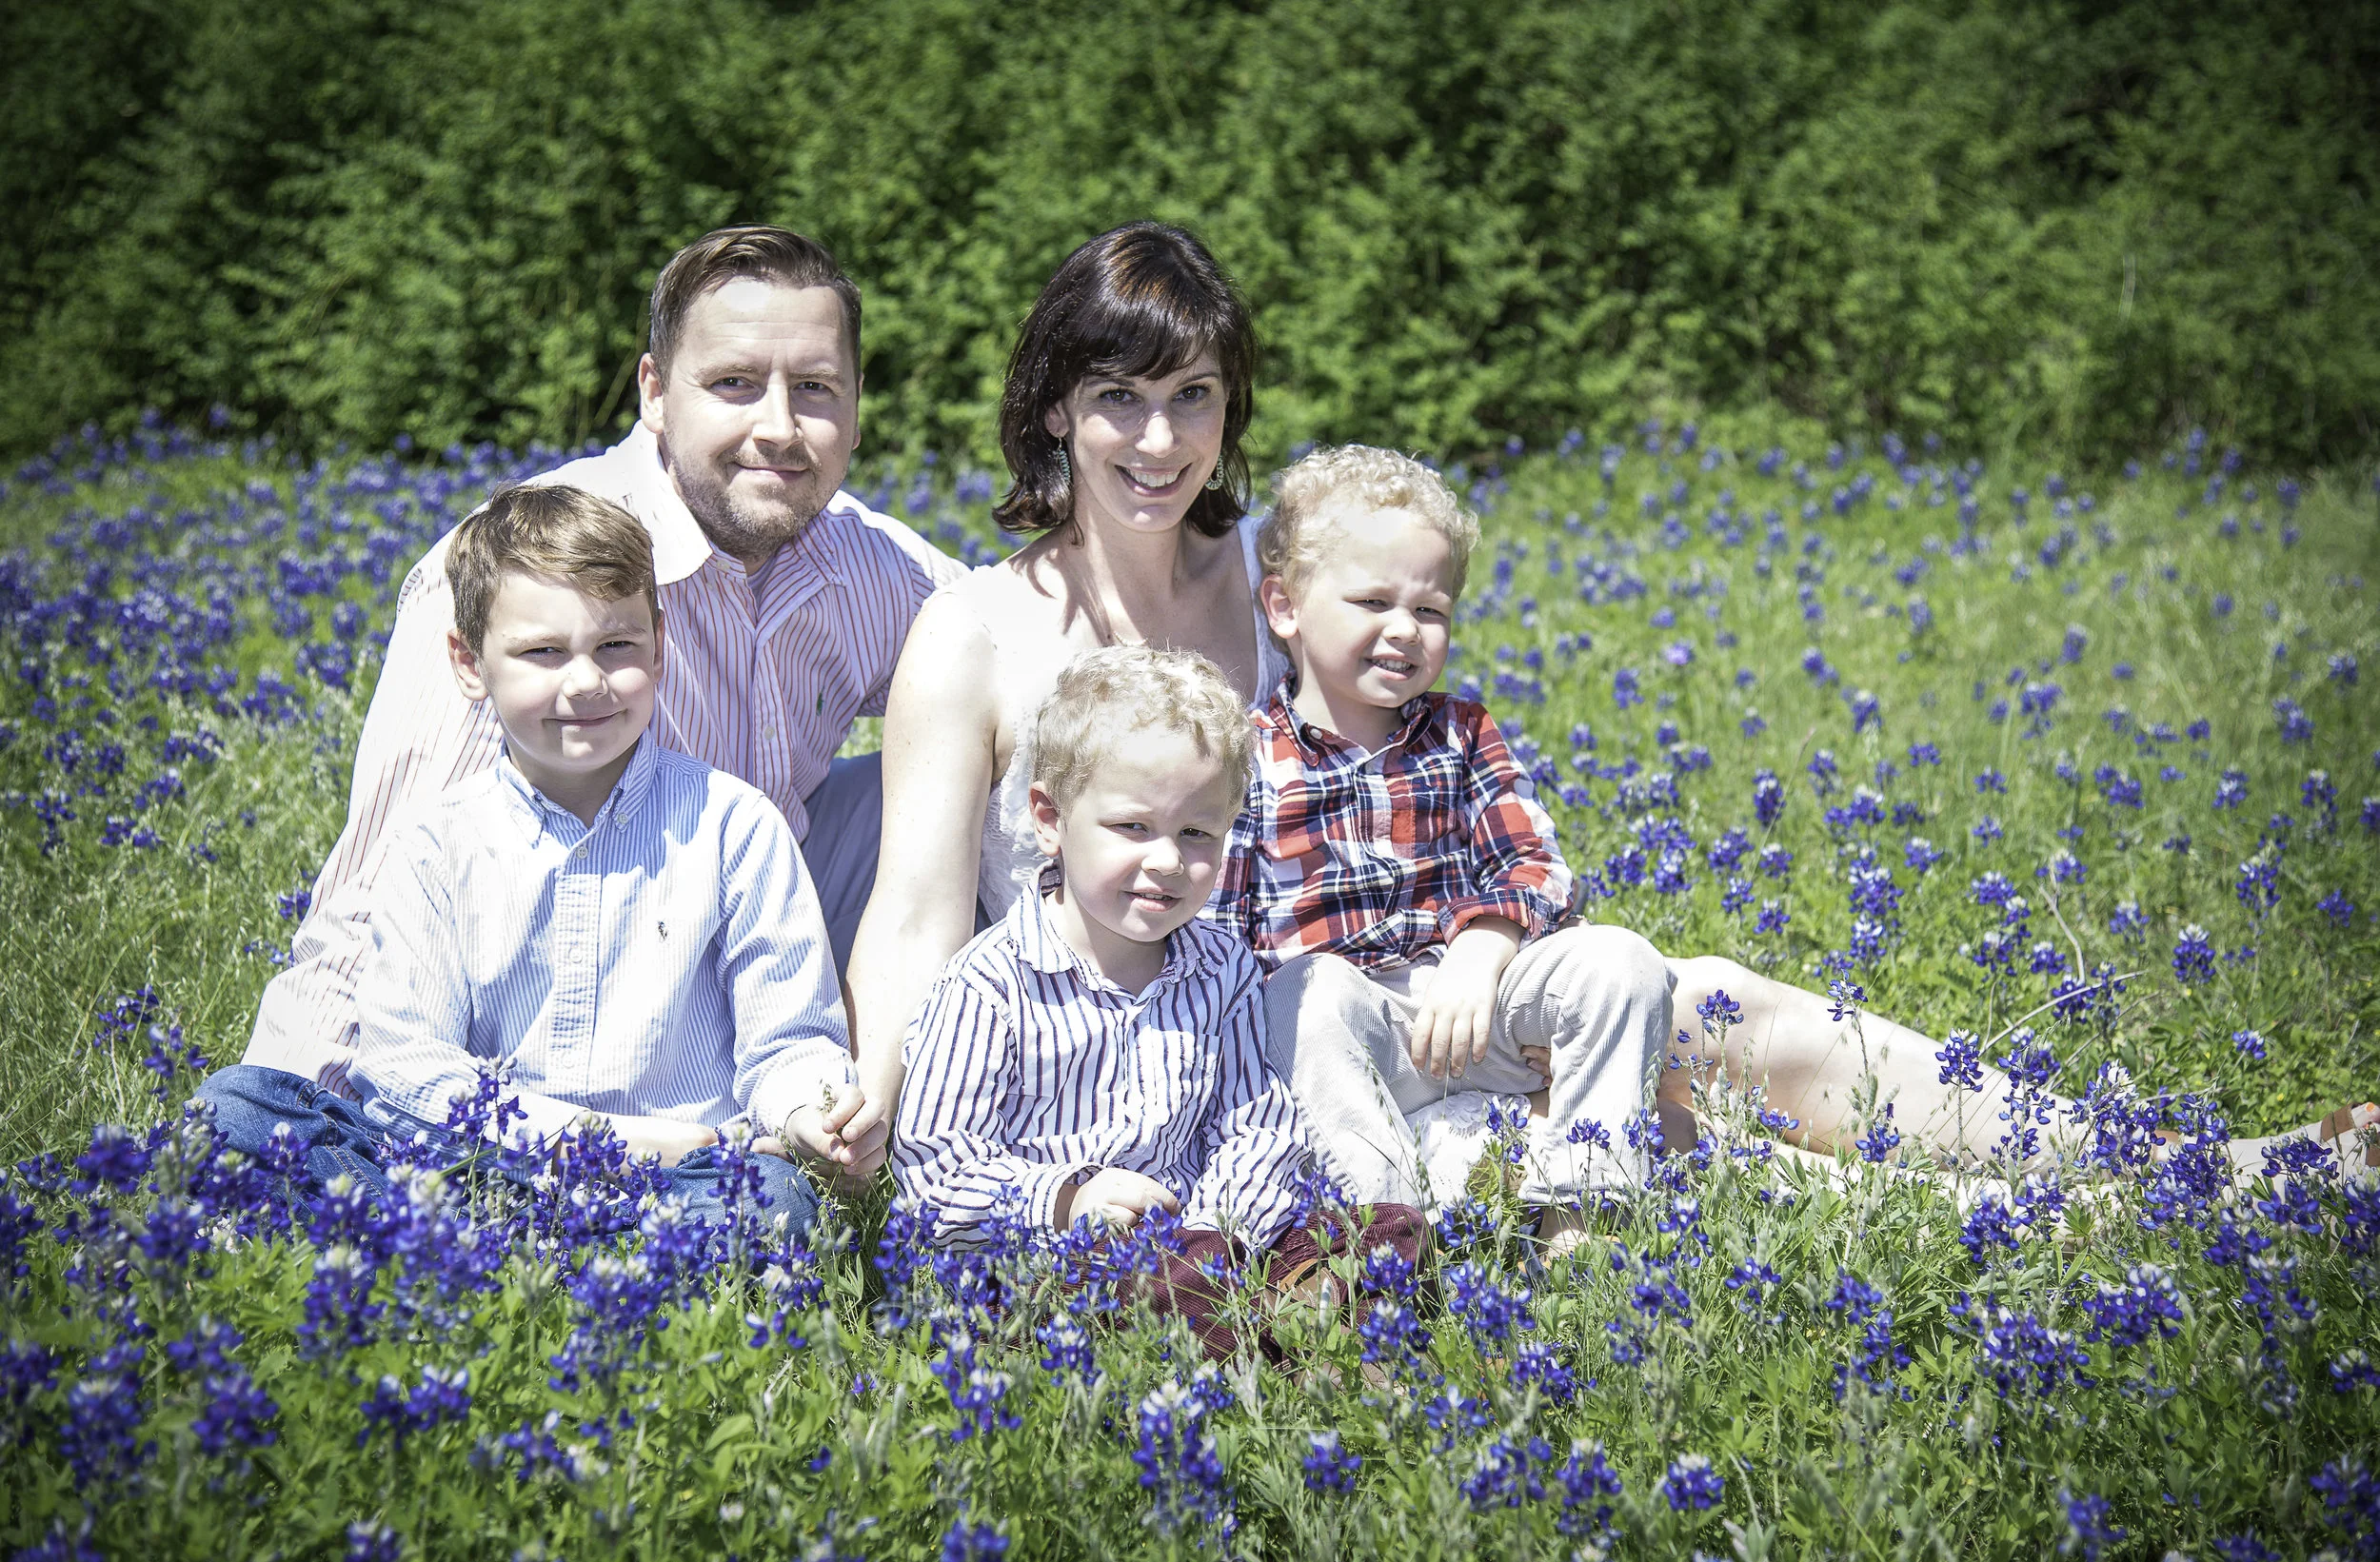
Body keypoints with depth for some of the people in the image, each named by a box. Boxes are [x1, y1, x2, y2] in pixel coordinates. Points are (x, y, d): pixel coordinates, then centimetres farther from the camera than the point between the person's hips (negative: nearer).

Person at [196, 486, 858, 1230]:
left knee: (766, 1197, -37)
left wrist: (805, 1108, -21)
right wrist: (607, 1135, -15)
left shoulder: (733, 825, 4)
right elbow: (404, 1062, -3)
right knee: (234, 1103, -19)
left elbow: (787, 1043, 5)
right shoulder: (433, 843, 5)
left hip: (682, 1168, -1)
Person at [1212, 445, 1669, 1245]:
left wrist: (1476, 961, -15)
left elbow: (1531, 862, 4)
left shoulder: (1461, 737, 12)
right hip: (1340, 1030, -3)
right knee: (1311, 991, -36)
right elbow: (1213, 935, -2)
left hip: (1464, 999, 3)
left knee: (1618, 961, -17)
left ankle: (1573, 1207, -14)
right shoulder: (1248, 763, 0)